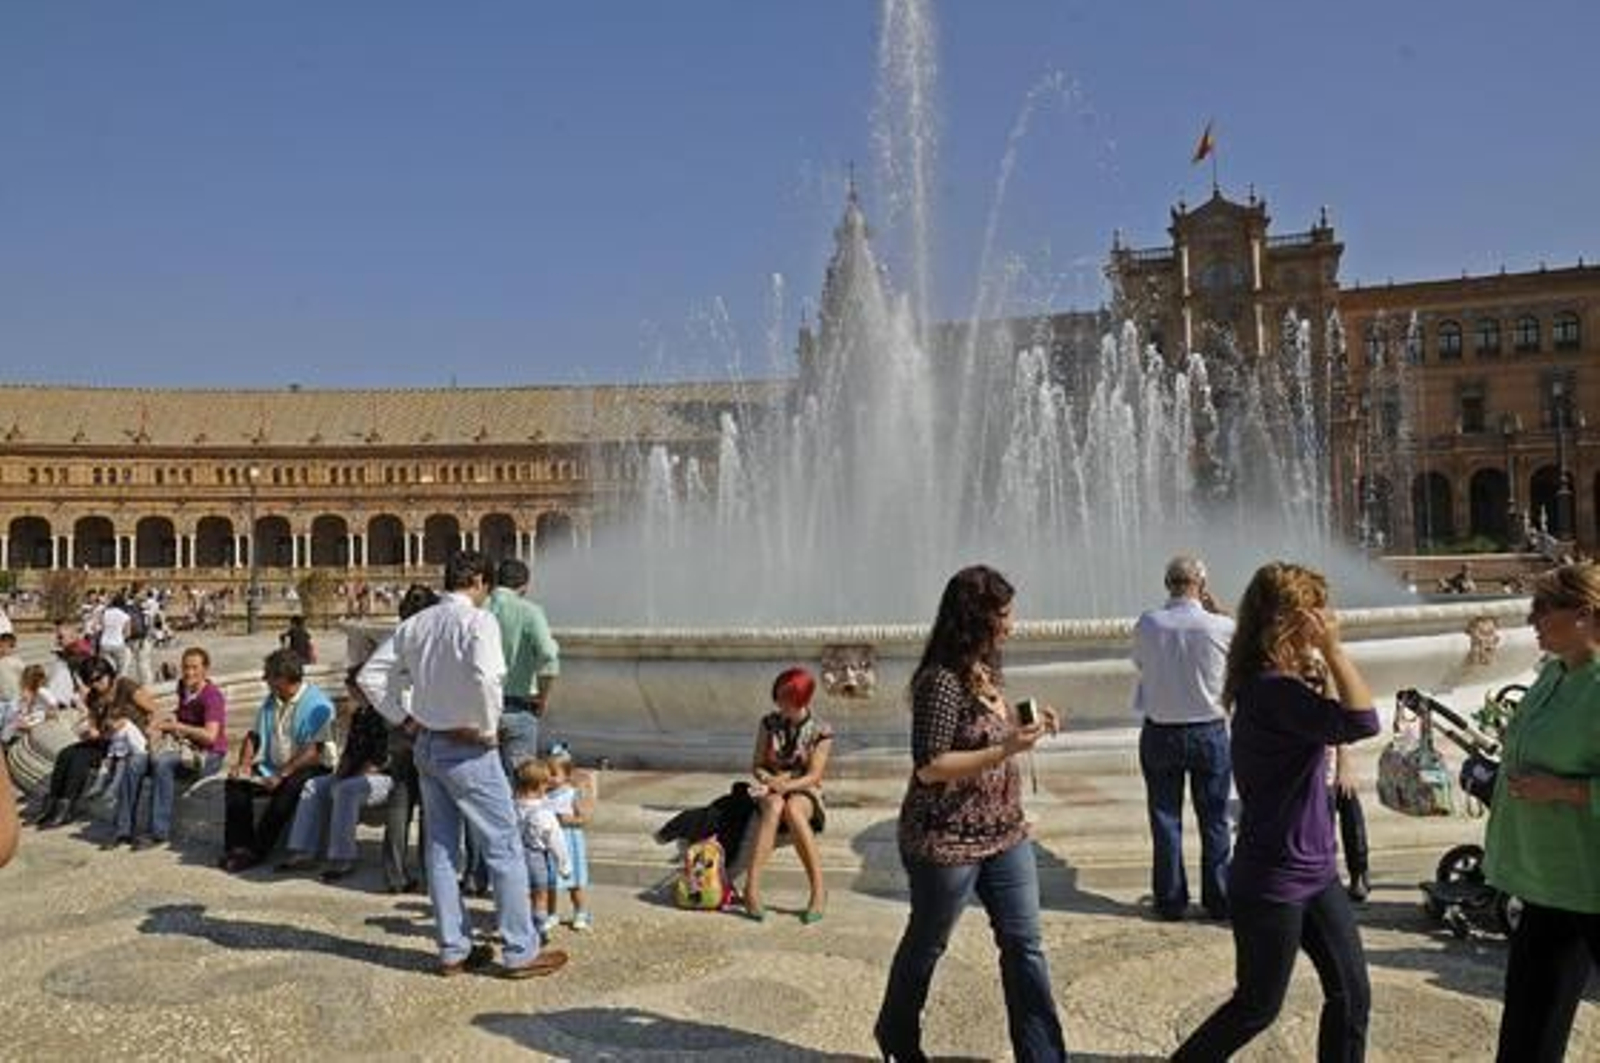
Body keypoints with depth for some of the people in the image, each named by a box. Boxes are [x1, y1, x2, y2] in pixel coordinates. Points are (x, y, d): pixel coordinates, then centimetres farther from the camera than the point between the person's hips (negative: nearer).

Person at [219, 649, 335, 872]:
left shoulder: (318, 704, -15)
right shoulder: (270, 701, 11)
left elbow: (314, 751, -21)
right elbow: (254, 736, 15)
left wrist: (282, 774, -26)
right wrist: (244, 763, -3)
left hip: (308, 768, -7)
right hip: (271, 766, 7)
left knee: (287, 789, -35)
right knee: (235, 783, -13)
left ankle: (257, 851, -24)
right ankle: (238, 845, -13)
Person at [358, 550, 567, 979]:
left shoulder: (415, 624, 7)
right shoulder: (478, 621, -14)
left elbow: (370, 677, 10)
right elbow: (484, 675, -32)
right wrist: (488, 728, -19)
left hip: (426, 746, 7)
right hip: (467, 750, -7)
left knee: (441, 849, 14)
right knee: (504, 847, 2)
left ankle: (453, 951, 23)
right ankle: (520, 952, 8)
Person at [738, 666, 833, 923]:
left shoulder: (821, 732, -4)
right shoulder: (769, 724, 4)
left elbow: (813, 776, -10)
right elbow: (756, 765, 6)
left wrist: (786, 785, -27)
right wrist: (770, 780, -16)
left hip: (805, 793, -2)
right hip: (772, 791, 2)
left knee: (792, 809, -38)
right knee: (774, 806, -36)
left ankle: (818, 891, -34)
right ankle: (752, 887, -44)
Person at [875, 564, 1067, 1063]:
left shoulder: (986, 670, 5)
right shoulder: (942, 681, -21)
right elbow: (930, 767, -23)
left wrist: (1025, 726, 1)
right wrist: (1008, 749, -27)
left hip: (1004, 834, 7)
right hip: (946, 840, -7)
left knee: (1024, 943, 6)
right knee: (926, 944, 14)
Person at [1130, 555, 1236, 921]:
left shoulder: (1146, 625, -11)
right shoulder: (1221, 627, -15)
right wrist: (1215, 609, 6)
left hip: (1159, 733, 1)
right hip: (1209, 732, -1)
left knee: (1165, 818, 11)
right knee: (1215, 819, 13)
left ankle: (1170, 900, 17)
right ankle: (1218, 899, 21)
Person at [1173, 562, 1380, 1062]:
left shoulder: (1277, 684, 6)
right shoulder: (1271, 689, -25)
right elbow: (1362, 722, -31)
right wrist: (1333, 650, -27)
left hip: (1315, 873, 9)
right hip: (1272, 882, -9)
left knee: (1352, 996, 13)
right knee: (1258, 1006, 10)